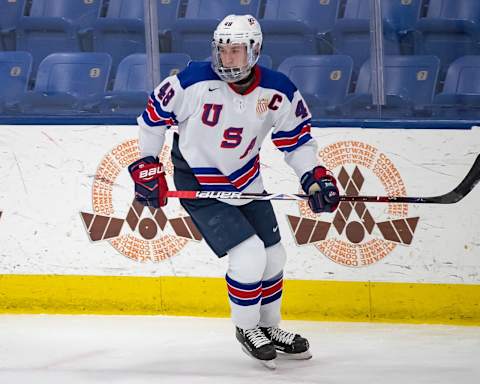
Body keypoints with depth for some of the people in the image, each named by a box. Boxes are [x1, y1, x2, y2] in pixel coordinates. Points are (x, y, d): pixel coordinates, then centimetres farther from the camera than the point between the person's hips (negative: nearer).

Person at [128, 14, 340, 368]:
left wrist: (313, 175, -12)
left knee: (273, 257, 12)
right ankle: (246, 328, 6)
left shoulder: (279, 93, -13)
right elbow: (155, 112, -10)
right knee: (249, 256, -17)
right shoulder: (195, 81, -24)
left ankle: (269, 327, 35)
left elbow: (297, 138, 1)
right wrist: (147, 164, -7)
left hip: (246, 182, 5)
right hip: (198, 184, -5)